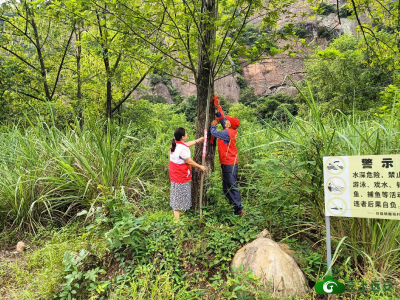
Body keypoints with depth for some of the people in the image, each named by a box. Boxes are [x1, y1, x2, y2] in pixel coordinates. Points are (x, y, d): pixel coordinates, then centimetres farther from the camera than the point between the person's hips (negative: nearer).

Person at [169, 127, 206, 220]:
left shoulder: (175, 144, 3)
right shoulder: (183, 149, -24)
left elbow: (186, 144, 19)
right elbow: (189, 162, -17)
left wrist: (198, 140, 27)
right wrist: (200, 167, -3)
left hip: (174, 176, 9)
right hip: (182, 177, -9)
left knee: (176, 197, 17)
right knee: (180, 197, 0)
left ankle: (176, 216, 27)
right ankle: (177, 219, 7)